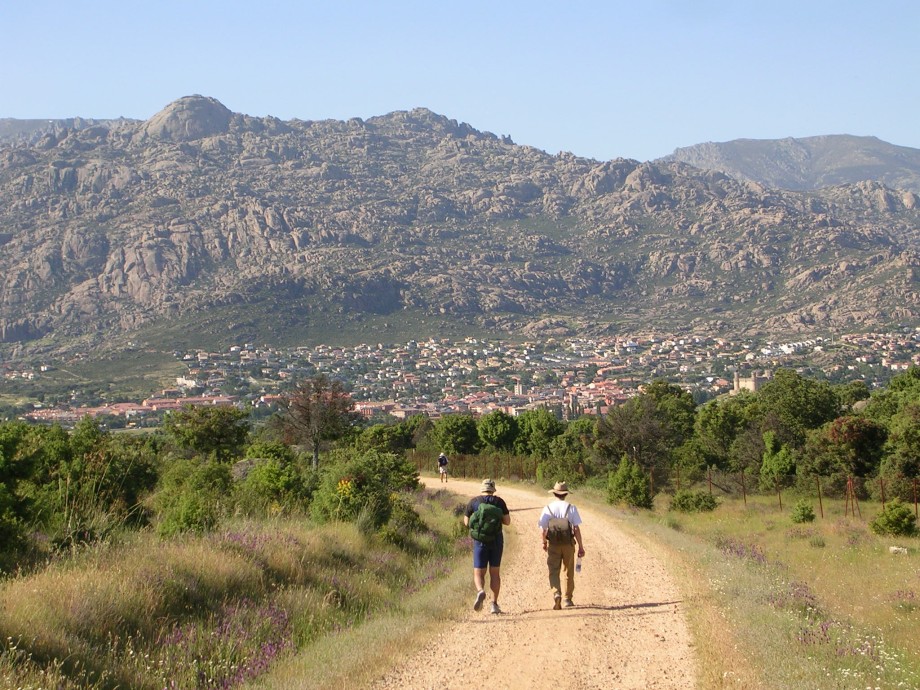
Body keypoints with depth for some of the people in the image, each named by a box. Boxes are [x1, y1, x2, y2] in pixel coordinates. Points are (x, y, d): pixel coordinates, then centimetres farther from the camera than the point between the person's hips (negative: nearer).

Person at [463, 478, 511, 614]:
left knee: (478, 573, 2)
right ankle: (494, 604, 10)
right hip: (497, 540, 1)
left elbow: (466, 522, 3)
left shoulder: (473, 502, -2)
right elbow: (507, 521, 0)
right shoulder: (499, 502, 0)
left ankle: (480, 591, -30)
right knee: (495, 572, 13)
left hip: (480, 541, -1)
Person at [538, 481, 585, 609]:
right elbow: (576, 529, -9)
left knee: (554, 571, 1)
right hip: (568, 544, 0)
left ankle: (556, 594, -23)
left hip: (553, 545, 0)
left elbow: (544, 529, -2)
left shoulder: (548, 508, -4)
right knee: (569, 572, 16)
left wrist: (544, 543, 17)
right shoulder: (571, 508, -6)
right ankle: (568, 599, 23)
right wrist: (581, 547, -3)